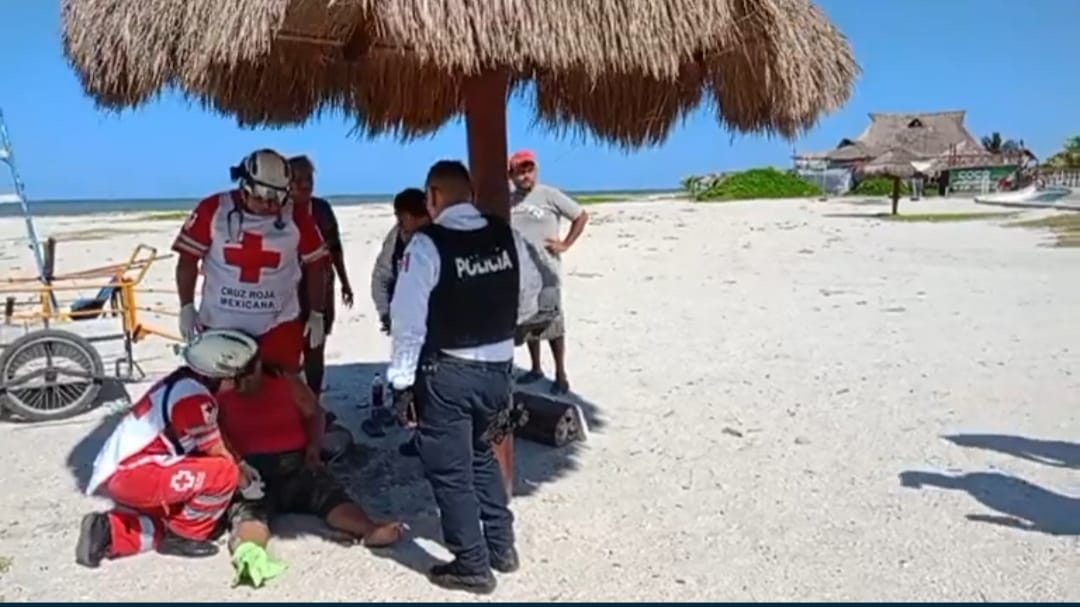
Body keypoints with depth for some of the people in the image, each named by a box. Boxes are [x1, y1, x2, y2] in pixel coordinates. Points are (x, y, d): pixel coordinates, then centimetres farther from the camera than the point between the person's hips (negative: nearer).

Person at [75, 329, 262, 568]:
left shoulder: (184, 380, 7)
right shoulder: (195, 399, -21)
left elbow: (206, 446, 17)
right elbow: (218, 454, -9)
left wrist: (241, 466, 17)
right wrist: (242, 478, 8)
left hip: (118, 470, 10)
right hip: (134, 475, -10)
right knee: (225, 473, -16)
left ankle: (108, 531, 13)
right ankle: (185, 535, 1)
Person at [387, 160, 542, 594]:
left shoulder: (426, 244, -16)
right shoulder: (507, 236, 0)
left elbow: (408, 318, -17)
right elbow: (529, 298, 11)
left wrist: (402, 379, -11)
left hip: (447, 373, -6)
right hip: (498, 367, 6)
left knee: (450, 470, 8)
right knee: (481, 455, 25)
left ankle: (472, 565, 17)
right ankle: (501, 546, 32)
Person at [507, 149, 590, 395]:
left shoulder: (549, 195, -6)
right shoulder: (508, 201, 8)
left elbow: (581, 216, -3)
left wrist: (565, 244, -7)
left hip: (545, 272, -5)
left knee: (553, 324, -1)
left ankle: (561, 375, 8)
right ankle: (536, 368, 28)